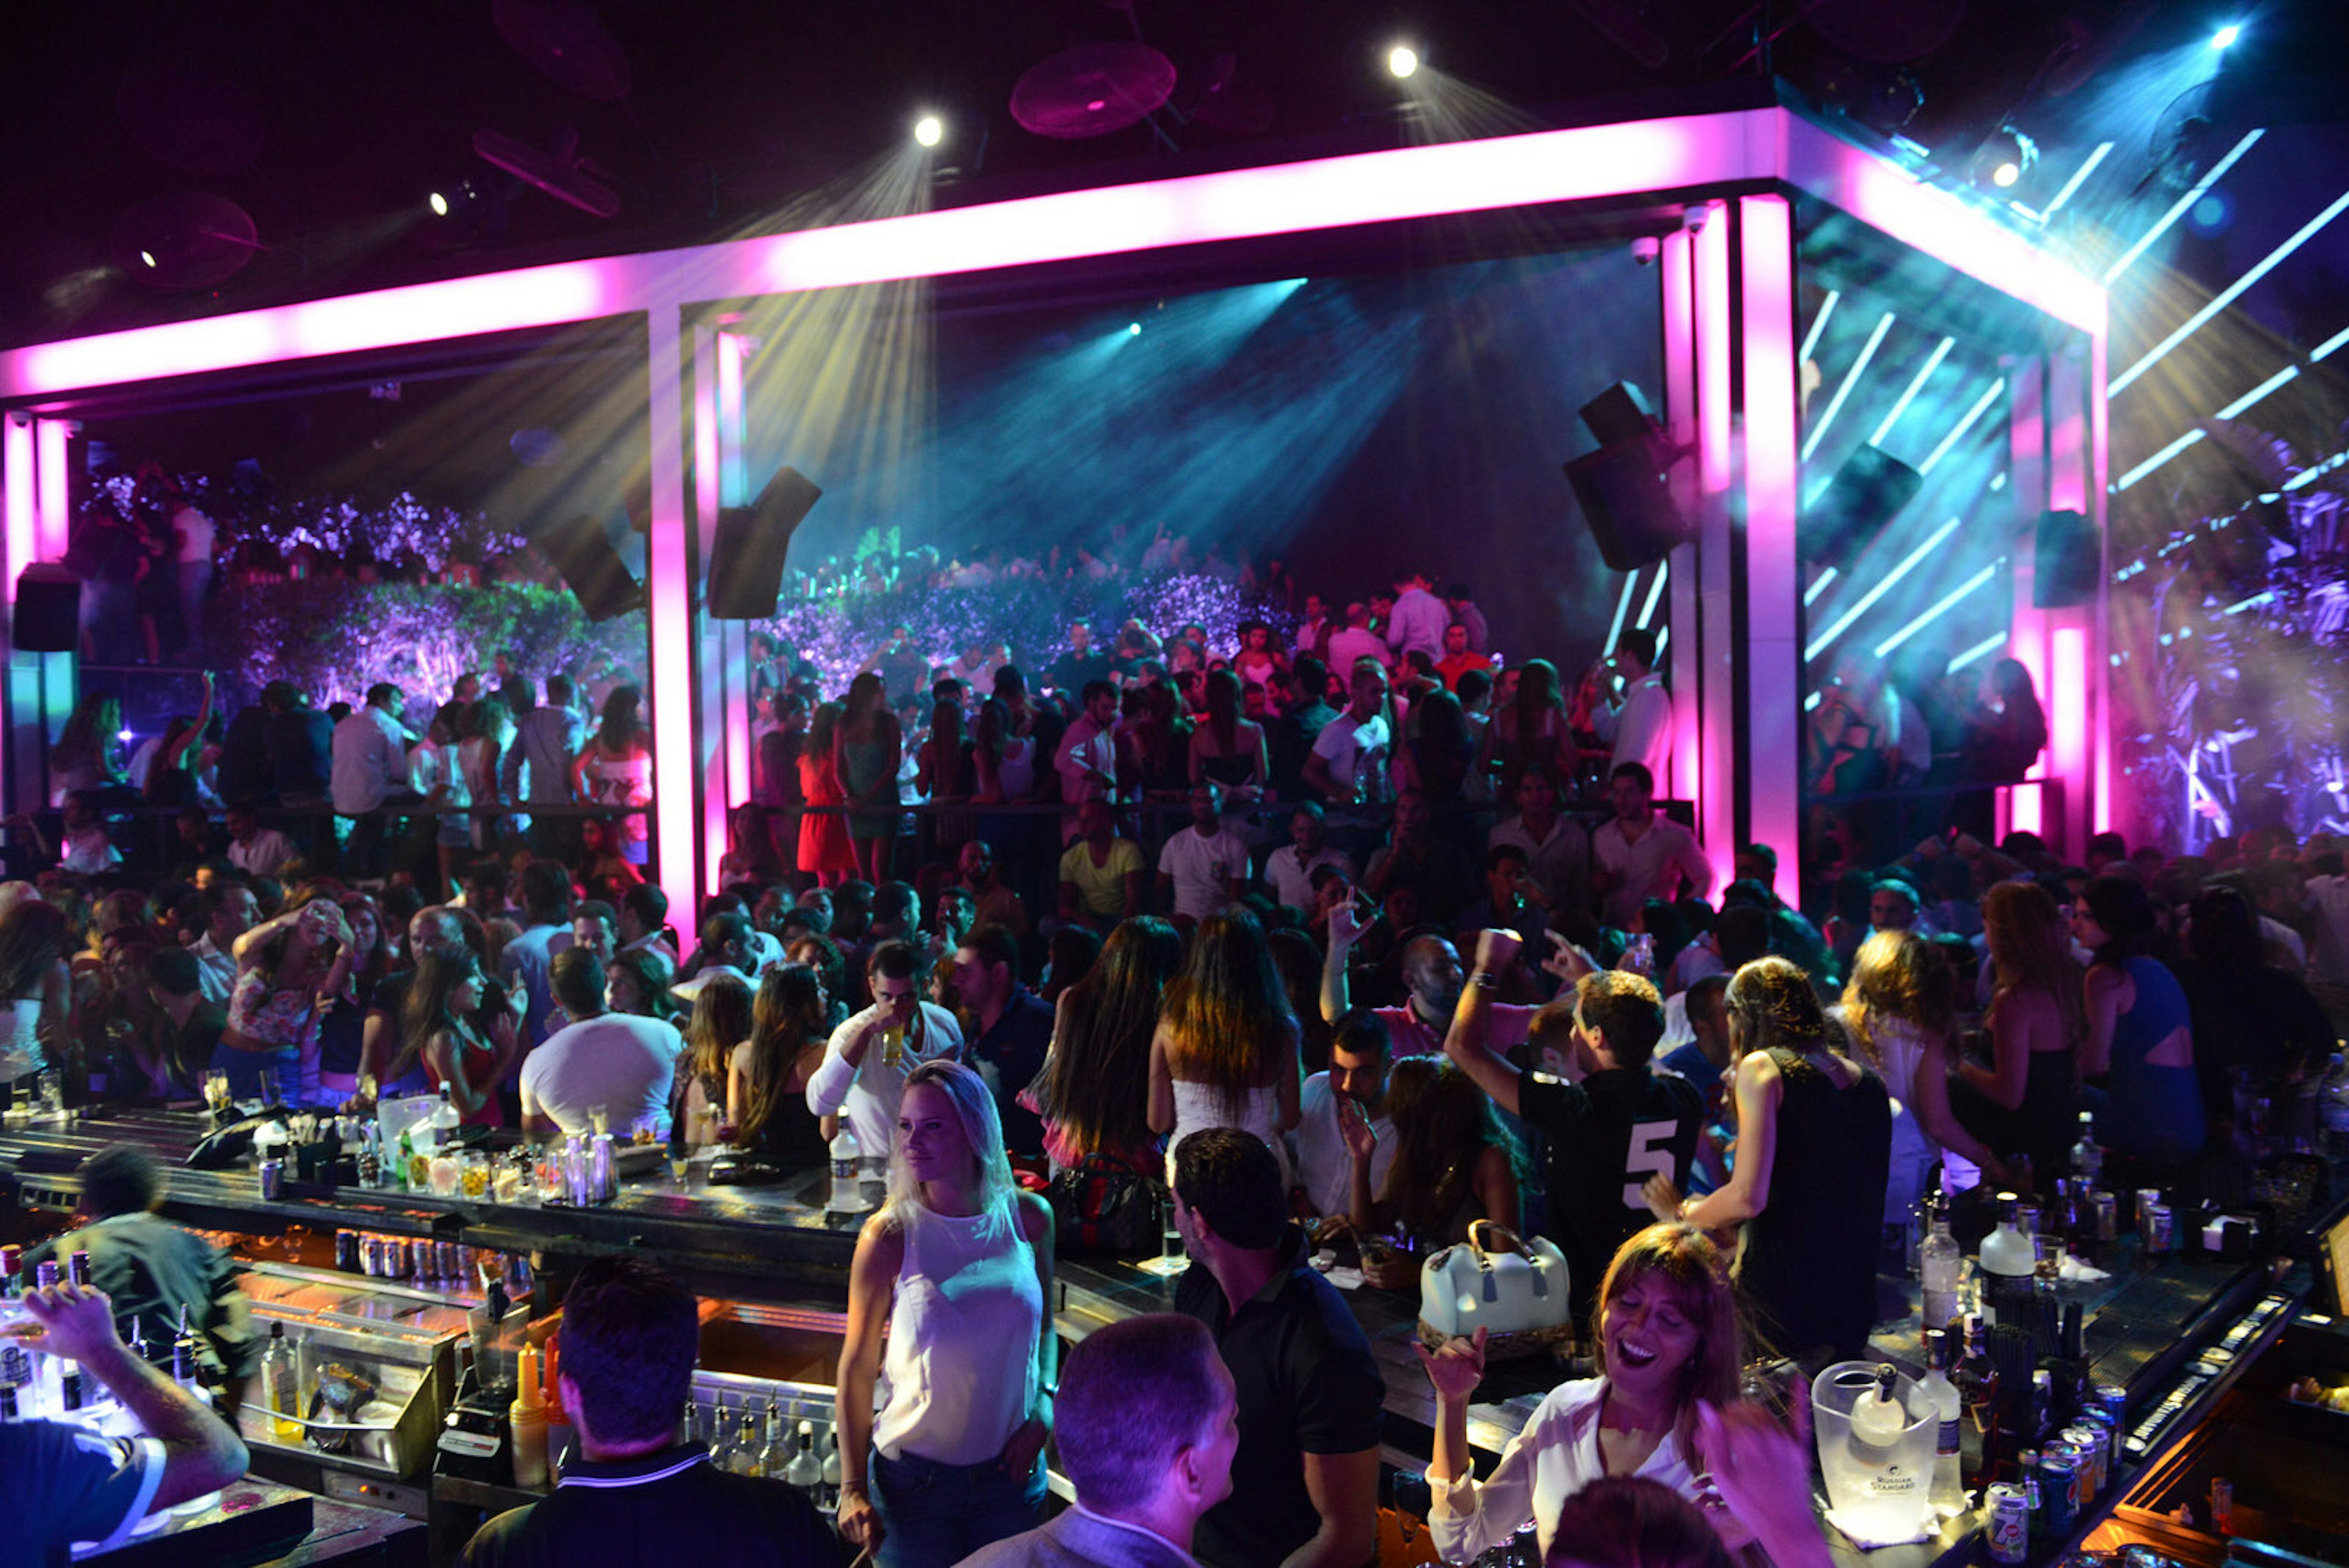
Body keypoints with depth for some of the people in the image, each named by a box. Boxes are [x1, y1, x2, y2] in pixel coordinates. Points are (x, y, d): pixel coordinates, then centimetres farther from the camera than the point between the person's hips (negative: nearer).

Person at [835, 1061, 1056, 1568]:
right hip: (915, 1476, -3)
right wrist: (852, 1488, -10)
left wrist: (1043, 1409, -4)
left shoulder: (1029, 1218, -5)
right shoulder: (888, 1236, -13)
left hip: (1010, 1469, 3)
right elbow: (857, 1365, -8)